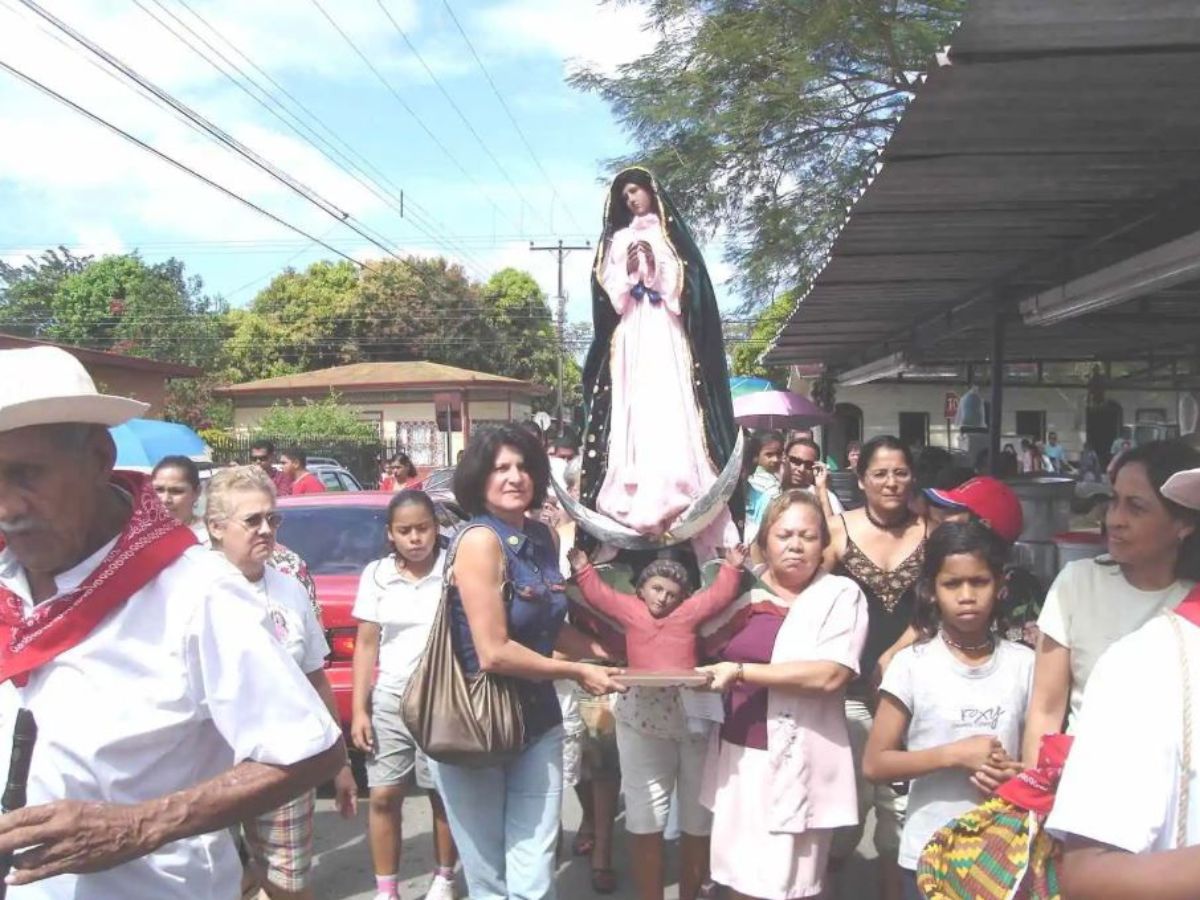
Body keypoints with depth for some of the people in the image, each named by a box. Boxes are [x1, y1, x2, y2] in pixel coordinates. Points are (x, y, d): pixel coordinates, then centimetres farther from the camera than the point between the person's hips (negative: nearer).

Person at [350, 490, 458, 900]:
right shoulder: (377, 575, 3)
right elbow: (367, 644, 6)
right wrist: (358, 709, 3)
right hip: (390, 700, 3)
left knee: (444, 795, 6)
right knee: (384, 796, 4)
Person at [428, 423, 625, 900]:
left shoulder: (542, 536, 4)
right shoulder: (480, 539, -19)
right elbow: (494, 653, -23)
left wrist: (603, 655, 2)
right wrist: (578, 673, -12)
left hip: (537, 720, 6)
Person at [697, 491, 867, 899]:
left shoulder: (840, 594, -6)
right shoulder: (744, 591, 9)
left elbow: (831, 675, -19)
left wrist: (742, 672, -19)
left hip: (796, 763, -5)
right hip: (737, 755, 5)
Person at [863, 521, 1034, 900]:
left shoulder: (1023, 663, -2)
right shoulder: (912, 664, -9)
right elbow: (874, 764, -8)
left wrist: (1018, 774, -13)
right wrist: (953, 755, -18)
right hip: (930, 854, -1)